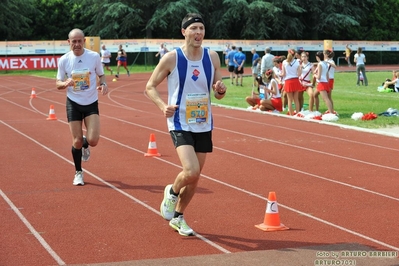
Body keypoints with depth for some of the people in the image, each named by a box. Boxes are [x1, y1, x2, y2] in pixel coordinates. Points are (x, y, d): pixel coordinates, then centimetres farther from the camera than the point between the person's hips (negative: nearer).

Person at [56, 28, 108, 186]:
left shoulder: (94, 56, -8)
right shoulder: (64, 60, -7)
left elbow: (101, 75, 7)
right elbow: (58, 83, 1)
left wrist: (103, 84, -16)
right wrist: (65, 83, -22)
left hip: (91, 103, 0)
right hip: (73, 103, 0)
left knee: (93, 140, -12)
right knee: (77, 141, 0)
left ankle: (85, 146, 28)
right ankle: (78, 173, 23)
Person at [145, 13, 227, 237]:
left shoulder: (212, 57, 1)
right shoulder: (172, 58, -10)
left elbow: (218, 94, 10)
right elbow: (150, 87, -3)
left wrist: (221, 90, -15)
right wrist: (163, 106, -21)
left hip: (204, 125, 5)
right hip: (180, 124, -5)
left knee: (195, 177, 11)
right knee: (191, 172, -21)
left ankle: (178, 217, 32)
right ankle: (172, 192, 14)